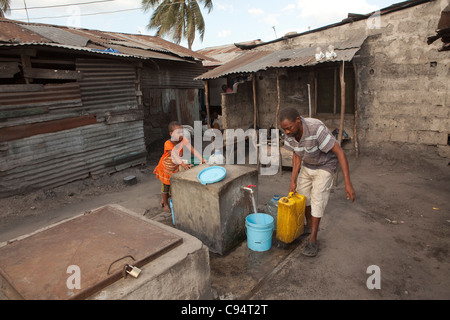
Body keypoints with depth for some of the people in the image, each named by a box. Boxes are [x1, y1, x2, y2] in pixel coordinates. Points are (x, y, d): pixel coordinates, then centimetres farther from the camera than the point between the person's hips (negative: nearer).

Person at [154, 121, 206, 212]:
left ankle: (163, 199, 41)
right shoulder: (168, 144, -31)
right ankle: (165, 204, 33)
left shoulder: (183, 140, -17)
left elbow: (192, 149, -23)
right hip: (166, 167, -4)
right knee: (165, 186, 10)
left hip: (176, 167, 5)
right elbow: (174, 155, -43)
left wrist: (201, 158, -35)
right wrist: (183, 164, -57)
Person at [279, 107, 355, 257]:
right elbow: (296, 155, -5)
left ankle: (313, 240, 2)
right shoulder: (289, 133, -19)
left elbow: (340, 152, -35)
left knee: (317, 199, -10)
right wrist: (293, 180, -9)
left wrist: (348, 183, -38)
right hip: (307, 165, 6)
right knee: (302, 194, 11)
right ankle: (309, 225, 34)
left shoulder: (316, 128, -39)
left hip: (325, 165, -6)